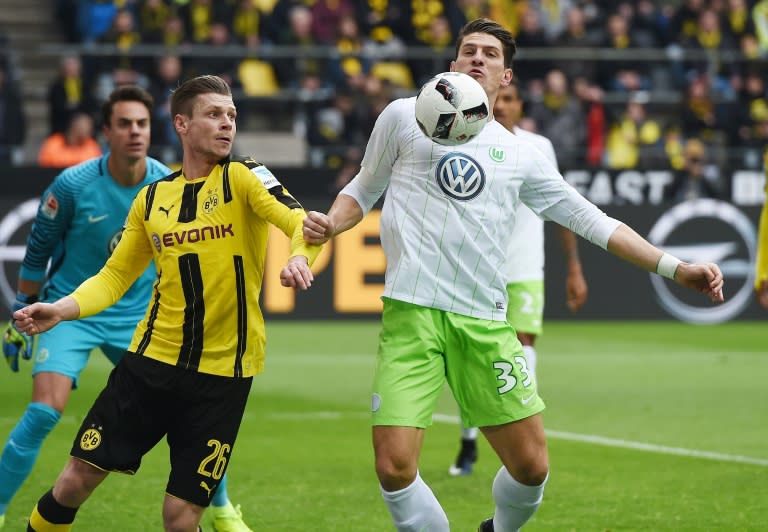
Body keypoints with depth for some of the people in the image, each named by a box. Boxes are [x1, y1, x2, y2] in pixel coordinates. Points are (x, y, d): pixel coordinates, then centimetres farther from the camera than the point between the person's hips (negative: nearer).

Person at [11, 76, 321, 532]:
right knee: (75, 481, 0)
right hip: (152, 358, 3)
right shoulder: (152, 197, 8)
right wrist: (63, 309, -1)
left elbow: (299, 221, -20)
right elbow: (116, 275, 16)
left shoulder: (243, 178, -4)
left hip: (223, 373, -3)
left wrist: (299, 256, -43)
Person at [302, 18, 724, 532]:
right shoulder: (405, 117, 10)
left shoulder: (520, 153, 15)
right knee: (395, 468, -15)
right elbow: (364, 191, 20)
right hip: (412, 311, -2)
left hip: (485, 320, 2)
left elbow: (590, 219, 16)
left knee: (531, 466, -1)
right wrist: (329, 224, -2)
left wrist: (674, 267, 9)